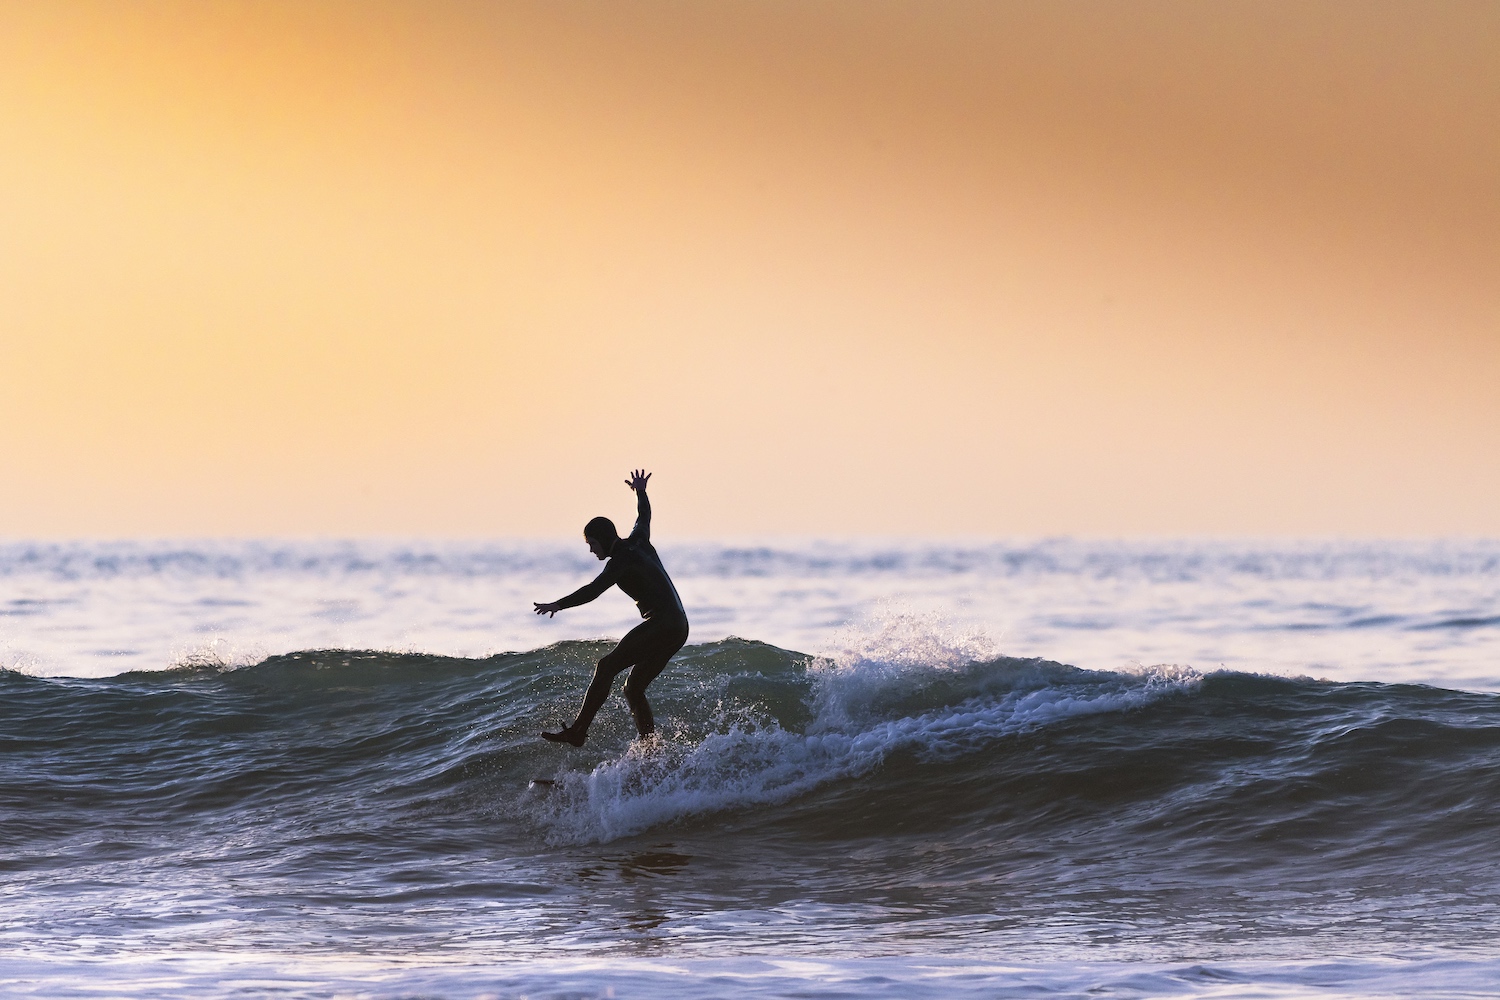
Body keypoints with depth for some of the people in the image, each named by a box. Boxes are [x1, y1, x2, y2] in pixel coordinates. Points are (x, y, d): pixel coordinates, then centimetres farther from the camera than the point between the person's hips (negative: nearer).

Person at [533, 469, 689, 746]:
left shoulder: (622, 559, -11)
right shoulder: (638, 543, 15)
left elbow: (594, 589, -25)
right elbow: (644, 516, 38)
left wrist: (559, 605, -34)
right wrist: (641, 493, 55)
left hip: (661, 624, -10)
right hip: (678, 627, 10)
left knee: (607, 666, -17)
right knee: (634, 688, 12)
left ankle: (578, 731, -25)